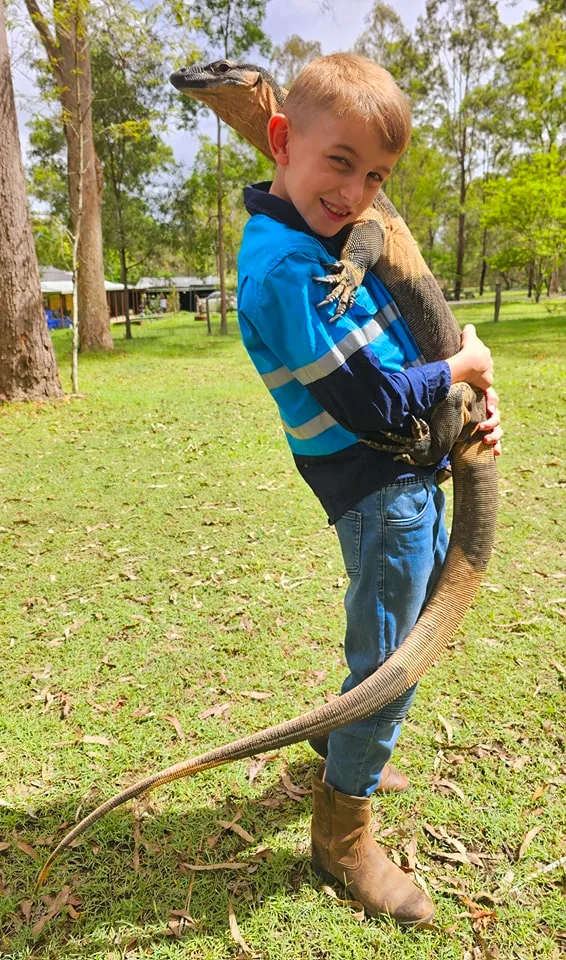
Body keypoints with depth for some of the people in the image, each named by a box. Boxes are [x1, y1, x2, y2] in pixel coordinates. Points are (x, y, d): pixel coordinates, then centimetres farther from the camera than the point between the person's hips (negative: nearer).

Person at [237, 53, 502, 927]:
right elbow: (372, 403, -24)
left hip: (407, 471, 10)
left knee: (424, 606, 26)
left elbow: (399, 345, 15)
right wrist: (460, 368, -7)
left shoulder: (329, 235, 10)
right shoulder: (284, 265, -22)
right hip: (377, 485, -10)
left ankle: (347, 747, 46)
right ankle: (341, 832, 25)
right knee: (389, 662, 1)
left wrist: (471, 398, 2)